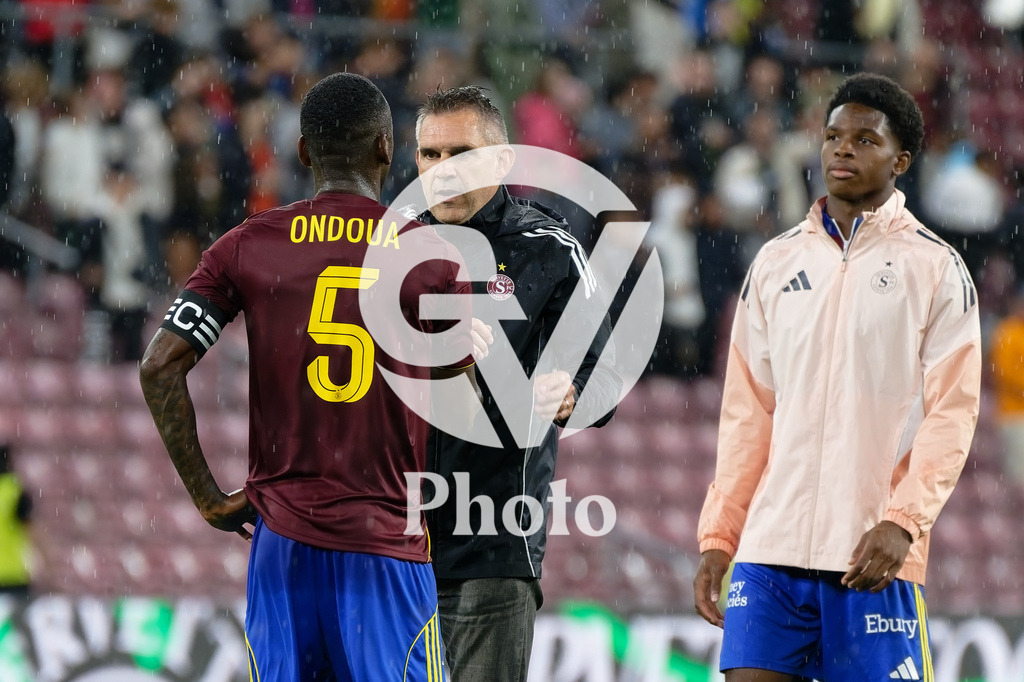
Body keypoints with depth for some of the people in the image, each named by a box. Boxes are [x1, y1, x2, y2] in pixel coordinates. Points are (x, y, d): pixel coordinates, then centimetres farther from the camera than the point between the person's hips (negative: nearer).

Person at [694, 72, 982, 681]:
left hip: (875, 555, -3)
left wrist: (902, 522, -16)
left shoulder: (936, 267, 3)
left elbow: (952, 413, -4)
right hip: (771, 545, 3)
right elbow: (746, 412, 15)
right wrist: (718, 535, 8)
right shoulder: (776, 262, 15)